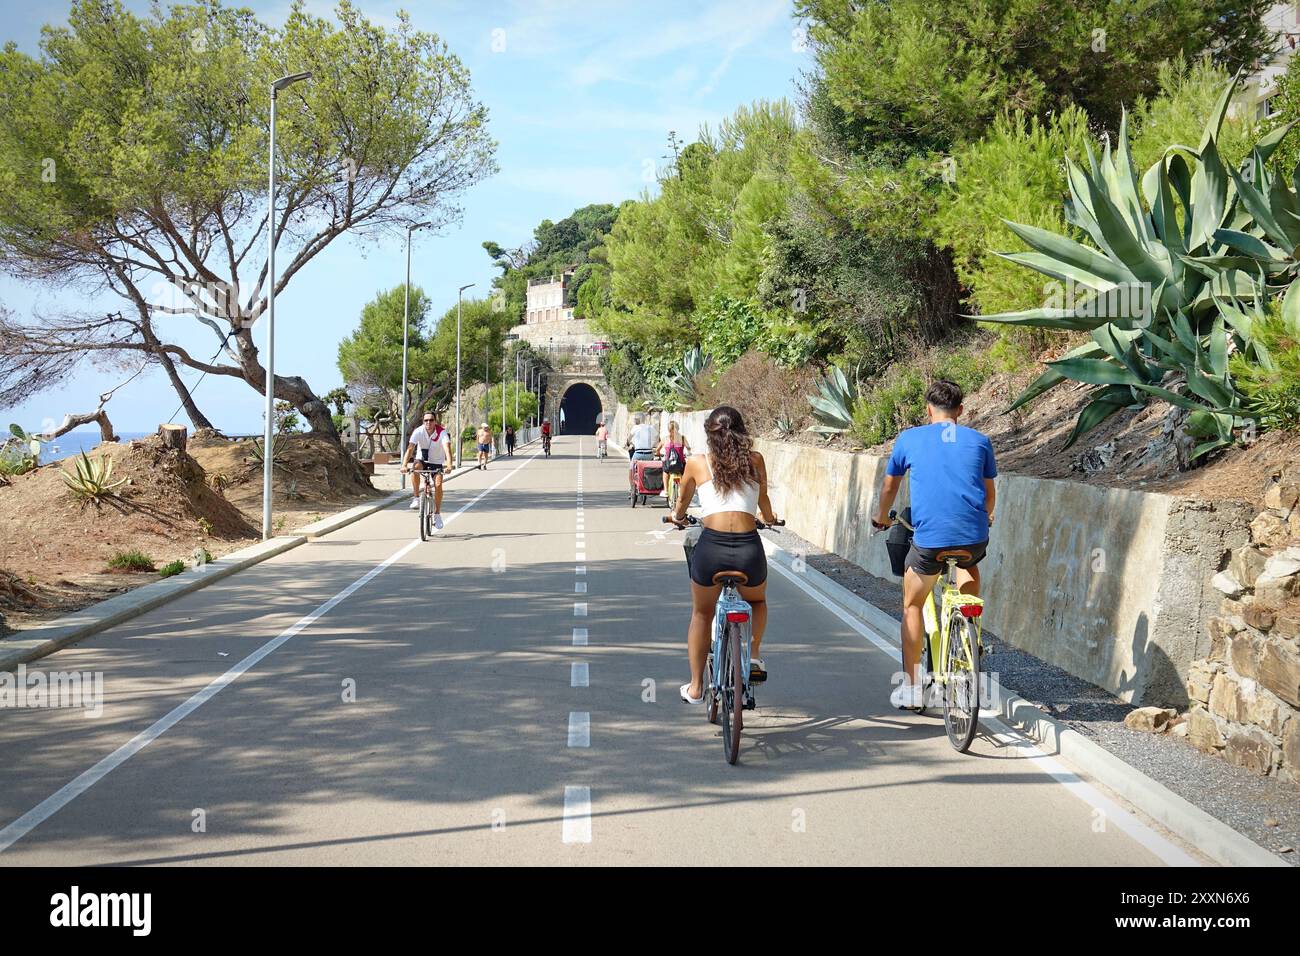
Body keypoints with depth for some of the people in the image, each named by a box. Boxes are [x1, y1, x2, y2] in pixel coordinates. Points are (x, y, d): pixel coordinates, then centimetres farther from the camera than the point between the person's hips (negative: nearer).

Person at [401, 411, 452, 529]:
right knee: (415, 466, -34)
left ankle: (437, 514, -2)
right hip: (422, 460, 0)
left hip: (437, 463, 0)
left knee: (438, 485, -20)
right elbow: (410, 448, -27)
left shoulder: (442, 432, -22)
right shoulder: (418, 431, -19)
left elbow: (447, 448, -36)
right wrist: (404, 465, -42)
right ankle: (416, 498, -21)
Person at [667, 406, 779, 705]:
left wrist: (677, 517, 49)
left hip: (711, 547, -1)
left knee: (701, 614, 23)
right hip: (749, 548, 1)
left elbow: (682, 501, 26)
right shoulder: (755, 461, 11)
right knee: (757, 601, 34)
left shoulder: (697, 463, 9)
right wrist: (769, 518, 50)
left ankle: (695, 687, 25)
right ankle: (753, 655, 18)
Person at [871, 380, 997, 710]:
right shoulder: (979, 440, 13)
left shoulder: (910, 438, 10)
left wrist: (882, 517, 44)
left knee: (912, 606, 20)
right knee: (970, 563, 36)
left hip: (929, 539, -2)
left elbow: (889, 487, 24)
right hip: (974, 537, 2)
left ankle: (911, 687, 18)